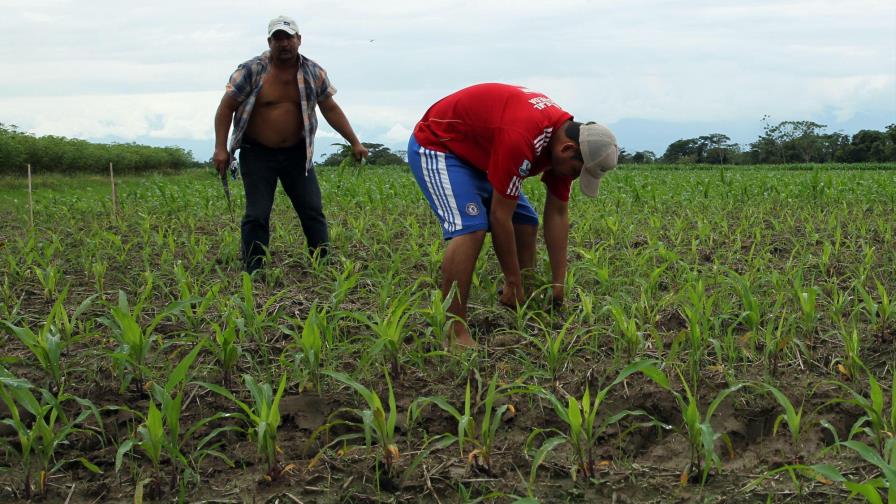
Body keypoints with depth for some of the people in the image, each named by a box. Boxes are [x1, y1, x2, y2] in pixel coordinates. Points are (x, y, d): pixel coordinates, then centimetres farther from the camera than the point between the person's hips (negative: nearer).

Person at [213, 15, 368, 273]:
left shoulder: (313, 72, -1)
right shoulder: (251, 70, -10)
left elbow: (331, 109, 8)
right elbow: (226, 108, -6)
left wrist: (354, 142, 5)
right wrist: (221, 148, -14)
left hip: (296, 154, 3)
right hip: (257, 153, -3)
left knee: (313, 210, 3)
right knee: (257, 215, -5)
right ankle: (252, 273, 4)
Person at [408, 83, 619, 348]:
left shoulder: (564, 138, -10)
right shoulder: (521, 138, -38)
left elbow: (557, 213, -1)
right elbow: (500, 216, -29)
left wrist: (558, 283, -2)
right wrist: (513, 282, -19)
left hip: (477, 153, 9)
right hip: (436, 145, -9)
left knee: (525, 222, 4)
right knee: (470, 228, -27)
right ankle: (454, 332, -20)